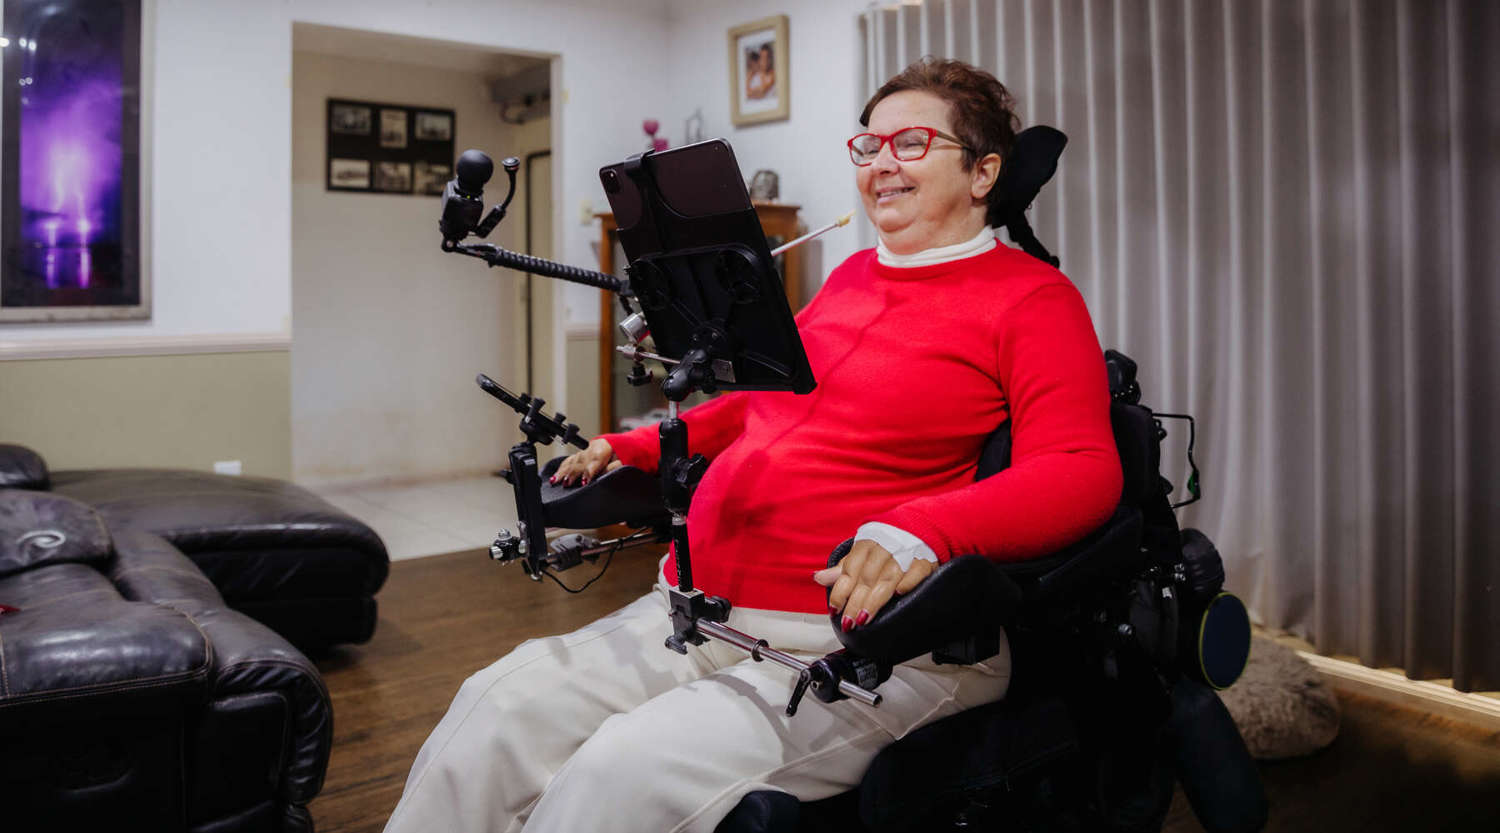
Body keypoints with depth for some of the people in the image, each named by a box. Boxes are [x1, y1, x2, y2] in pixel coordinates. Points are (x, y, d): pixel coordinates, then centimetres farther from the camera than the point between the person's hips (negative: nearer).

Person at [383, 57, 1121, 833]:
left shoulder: (1031, 296, -1)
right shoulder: (852, 276, 19)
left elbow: (1082, 472, -14)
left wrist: (922, 531, -31)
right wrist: (632, 449, 22)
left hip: (867, 639, -6)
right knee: (492, 716, -9)